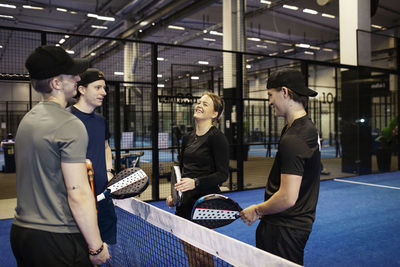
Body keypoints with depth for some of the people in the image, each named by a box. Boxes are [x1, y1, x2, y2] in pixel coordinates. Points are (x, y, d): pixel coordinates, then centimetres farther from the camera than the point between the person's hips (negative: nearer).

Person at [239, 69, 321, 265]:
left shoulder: (292, 140, -25)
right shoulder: (307, 127, 8)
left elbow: (288, 198, -28)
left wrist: (257, 210, -10)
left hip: (285, 230, -10)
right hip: (299, 222, 10)